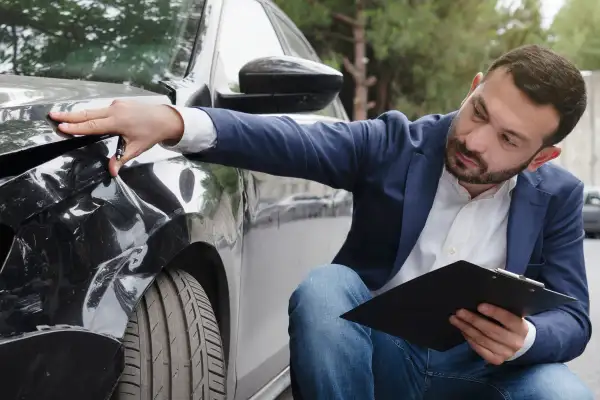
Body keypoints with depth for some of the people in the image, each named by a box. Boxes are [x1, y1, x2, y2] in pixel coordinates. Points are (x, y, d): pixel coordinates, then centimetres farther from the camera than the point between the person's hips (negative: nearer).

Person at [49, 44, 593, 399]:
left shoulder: (558, 197, 0)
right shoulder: (394, 143, -6)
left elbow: (573, 317, -5)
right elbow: (291, 141, -22)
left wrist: (523, 338, -32)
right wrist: (175, 121, -41)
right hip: (375, 356, 0)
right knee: (323, 288, -32)